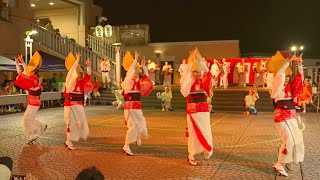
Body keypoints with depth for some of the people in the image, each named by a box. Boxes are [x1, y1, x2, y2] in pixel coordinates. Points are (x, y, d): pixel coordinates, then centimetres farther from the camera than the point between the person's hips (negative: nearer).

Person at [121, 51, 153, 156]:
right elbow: (130, 70, -17)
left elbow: (146, 76, 15)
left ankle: (137, 138, 46)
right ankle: (126, 147, -5)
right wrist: (135, 59, -15)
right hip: (130, 106, -8)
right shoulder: (127, 82, -8)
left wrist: (143, 66, 8)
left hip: (137, 107, 8)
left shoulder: (137, 83, 11)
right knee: (133, 126, -12)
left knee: (141, 124, 18)